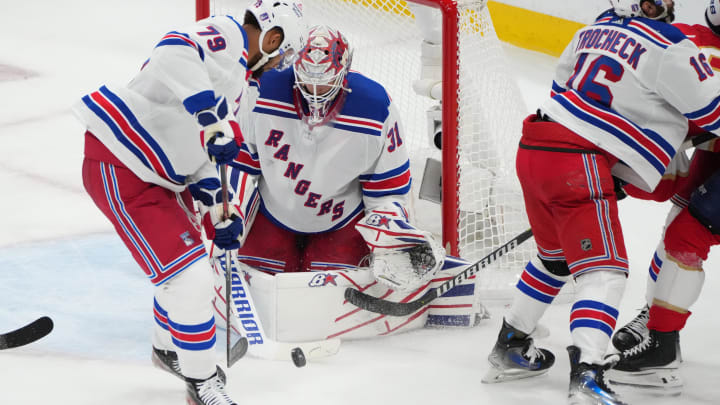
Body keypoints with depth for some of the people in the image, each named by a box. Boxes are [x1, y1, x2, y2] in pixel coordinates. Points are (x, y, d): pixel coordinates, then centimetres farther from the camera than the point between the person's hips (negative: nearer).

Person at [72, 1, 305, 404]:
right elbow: (174, 53, -38)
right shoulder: (224, 37, -16)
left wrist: (219, 213, 18)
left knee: (192, 259, 26)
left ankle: (170, 348, 49)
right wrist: (213, 122, -39)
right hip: (119, 170, -11)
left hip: (160, 173, 11)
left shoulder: (237, 76, 16)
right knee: (190, 276, -10)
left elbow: (202, 151, 21)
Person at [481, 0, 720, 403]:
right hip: (578, 165, -9)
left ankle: (511, 347, 37)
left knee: (557, 257, 28)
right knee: (604, 271, -12)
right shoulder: (669, 46, -9)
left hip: (534, 150, 9)